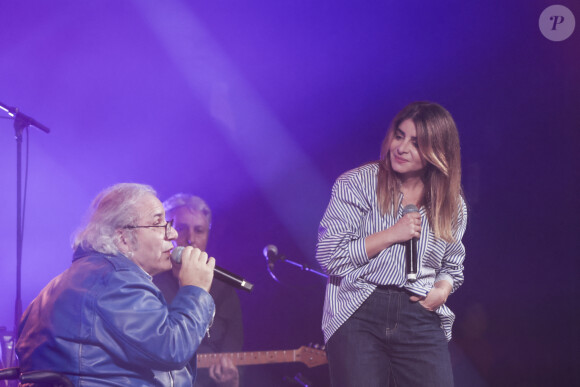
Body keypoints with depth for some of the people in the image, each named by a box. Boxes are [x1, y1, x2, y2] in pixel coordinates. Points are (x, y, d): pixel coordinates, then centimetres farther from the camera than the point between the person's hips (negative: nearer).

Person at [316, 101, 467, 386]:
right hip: (357, 316, -3)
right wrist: (391, 235, -10)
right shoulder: (356, 184, 1)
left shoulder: (452, 205, 13)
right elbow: (328, 255, -6)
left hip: (420, 320, 3)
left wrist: (442, 290, 0)